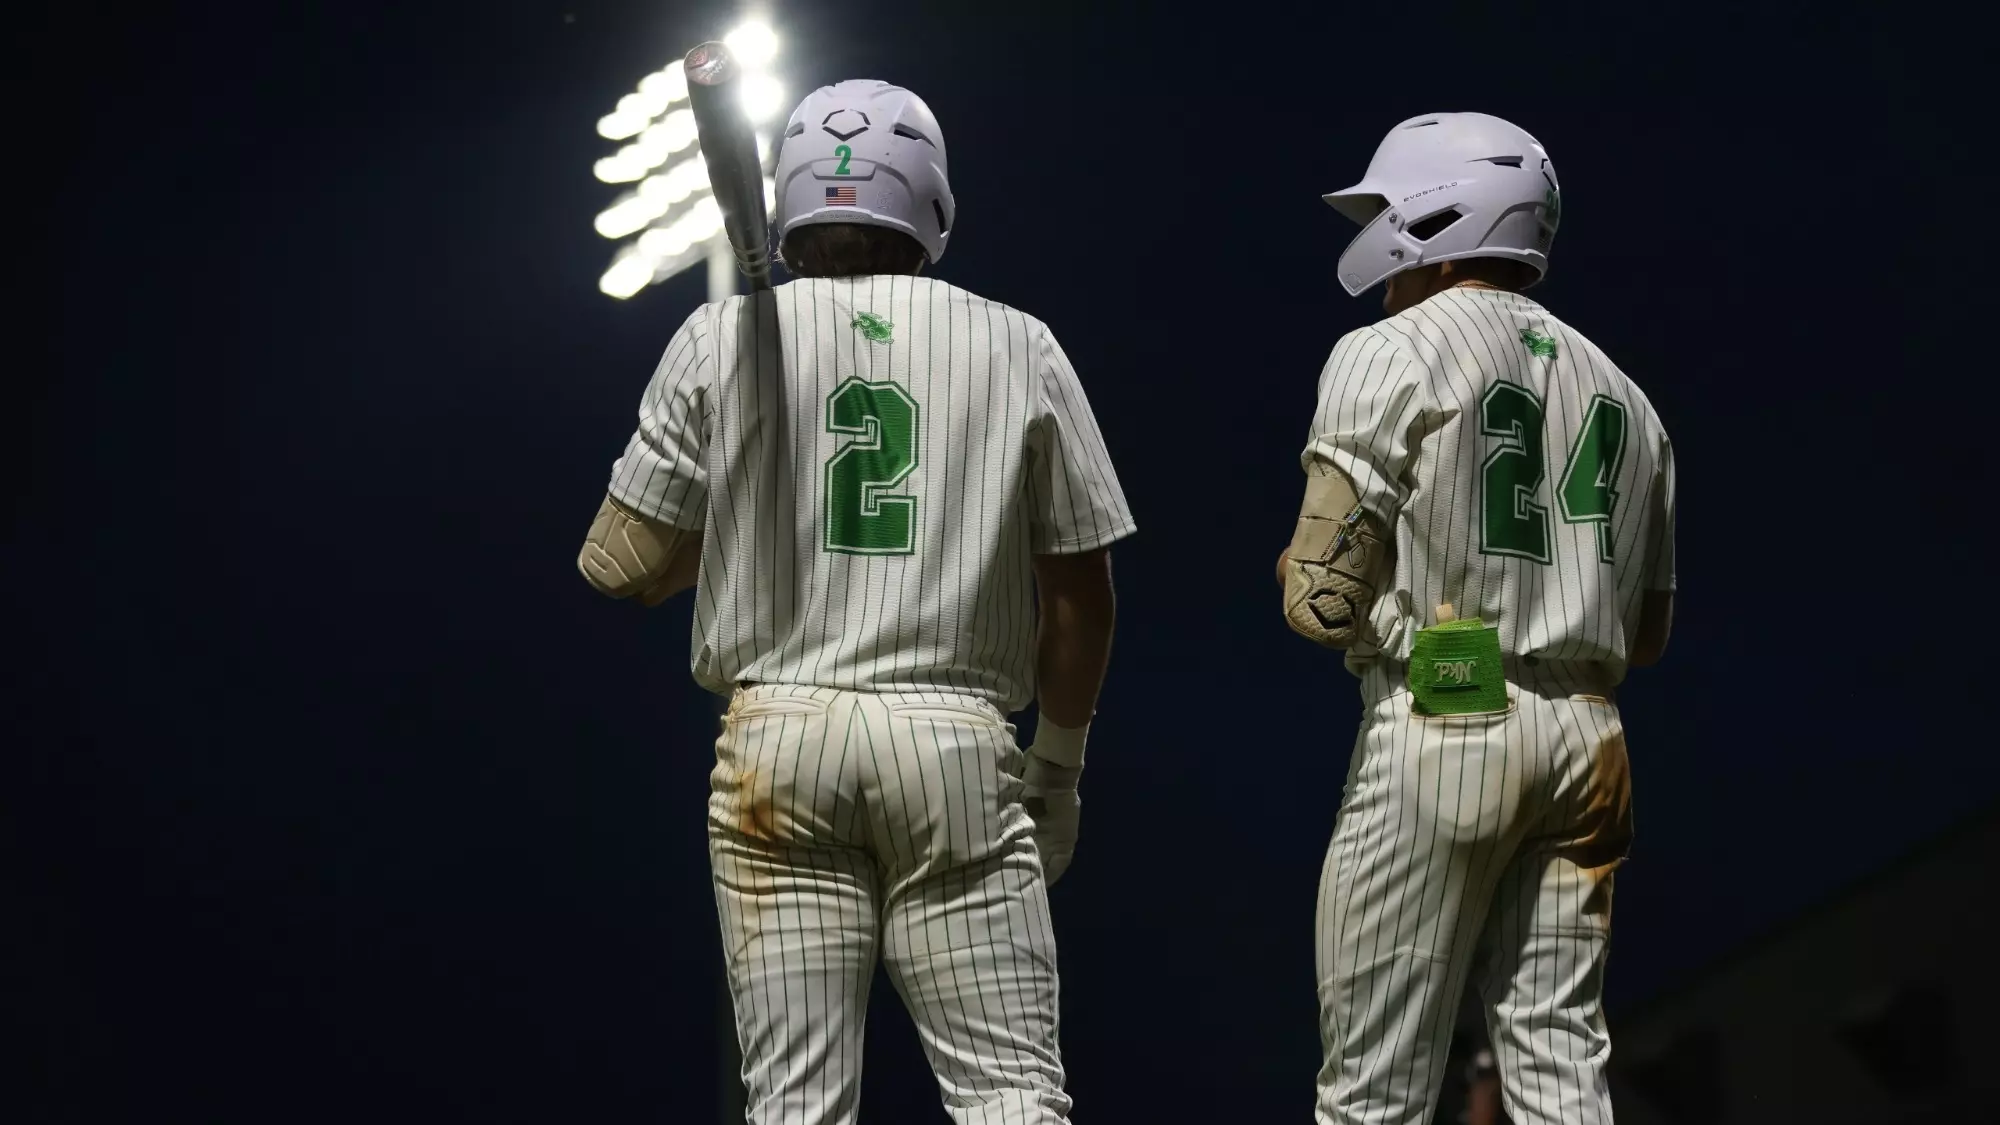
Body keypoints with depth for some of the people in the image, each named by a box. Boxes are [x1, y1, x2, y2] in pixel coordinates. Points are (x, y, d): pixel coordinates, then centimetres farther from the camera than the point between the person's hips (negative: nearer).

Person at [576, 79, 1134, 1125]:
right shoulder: (1017, 346, 6)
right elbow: (1079, 589, 7)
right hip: (957, 739, 0)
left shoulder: (724, 339, 5)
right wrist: (1057, 764, 19)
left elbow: (618, 566, 4)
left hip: (776, 736, 1)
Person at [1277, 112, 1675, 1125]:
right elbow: (1648, 634, 19)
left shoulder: (1389, 356, -3)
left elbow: (1323, 602, -10)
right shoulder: (1622, 396, 15)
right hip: (1584, 740, 6)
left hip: (1435, 726, -6)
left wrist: (1295, 576, 11)